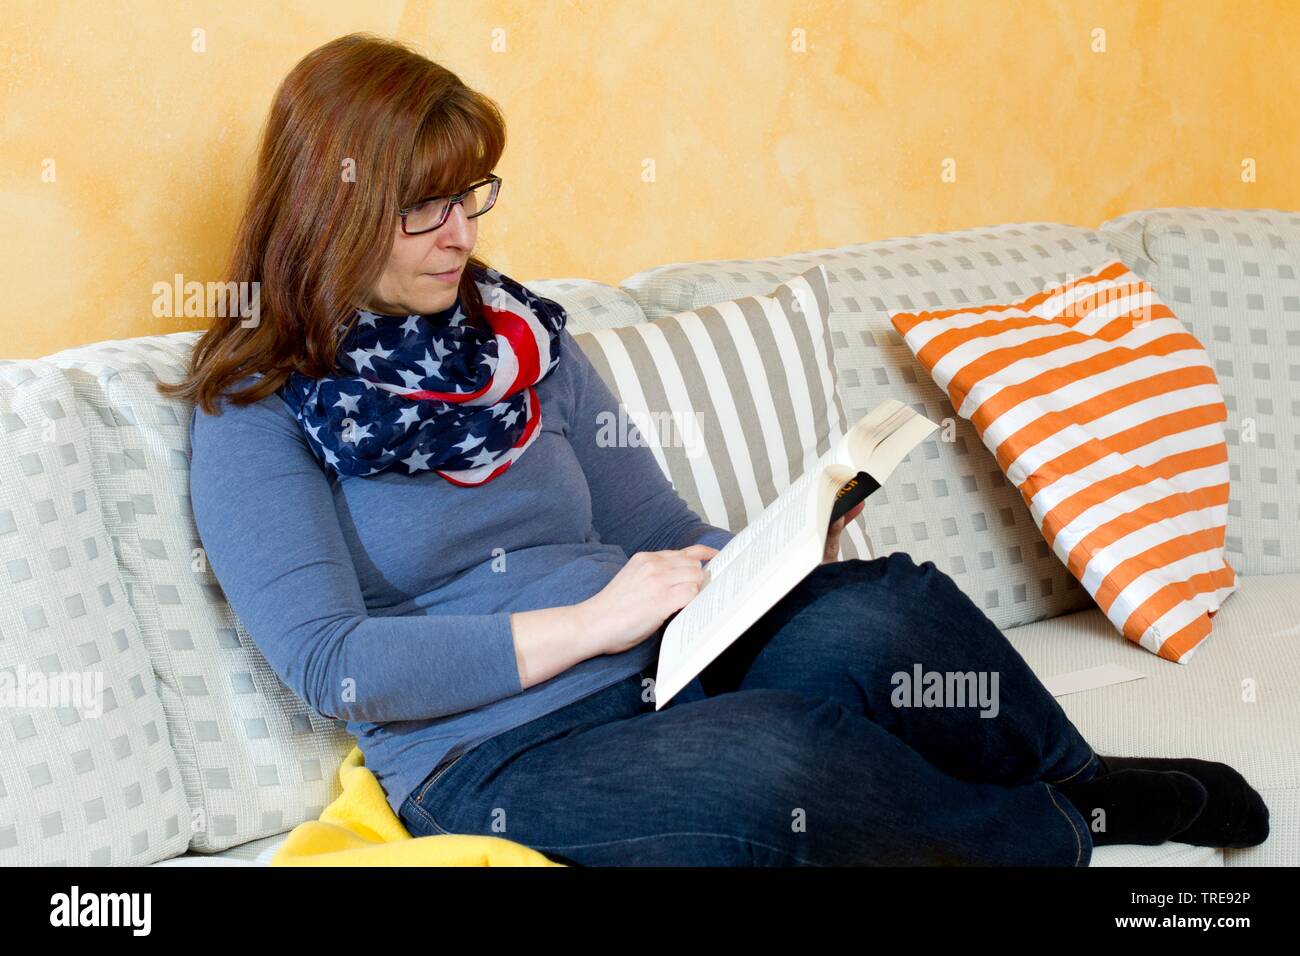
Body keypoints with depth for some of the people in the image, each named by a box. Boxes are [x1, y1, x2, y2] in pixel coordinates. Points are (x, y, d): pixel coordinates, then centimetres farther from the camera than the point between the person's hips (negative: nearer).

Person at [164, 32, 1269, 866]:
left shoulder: (518, 333, 15)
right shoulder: (259, 411, -2)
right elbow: (327, 662, -13)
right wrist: (589, 622, -18)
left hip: (670, 680, 5)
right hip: (495, 761, -5)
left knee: (879, 606, -27)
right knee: (768, 763, -35)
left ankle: (1082, 783, -1)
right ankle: (1062, 829, -9)